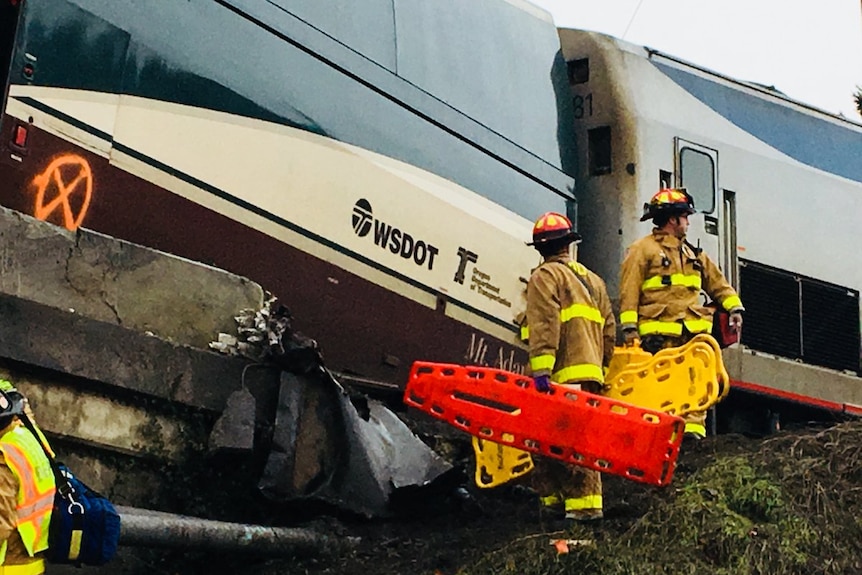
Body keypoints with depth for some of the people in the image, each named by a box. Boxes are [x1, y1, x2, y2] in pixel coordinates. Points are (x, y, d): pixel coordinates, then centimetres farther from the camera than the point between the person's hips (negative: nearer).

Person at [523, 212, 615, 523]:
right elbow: (609, 330, 21)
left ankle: (584, 503, -17)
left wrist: (540, 367, -21)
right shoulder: (593, 280, 24)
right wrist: (602, 365, 24)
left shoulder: (545, 276, 1)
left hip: (564, 375, -8)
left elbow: (544, 325, -13)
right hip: (590, 374, 8)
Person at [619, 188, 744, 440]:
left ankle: (692, 429, -6)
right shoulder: (643, 249, 4)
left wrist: (734, 307, 10)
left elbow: (718, 283, 27)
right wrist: (630, 328, -11)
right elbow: (629, 291, -3)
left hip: (693, 332, 6)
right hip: (660, 333, -6)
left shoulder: (693, 254, 25)